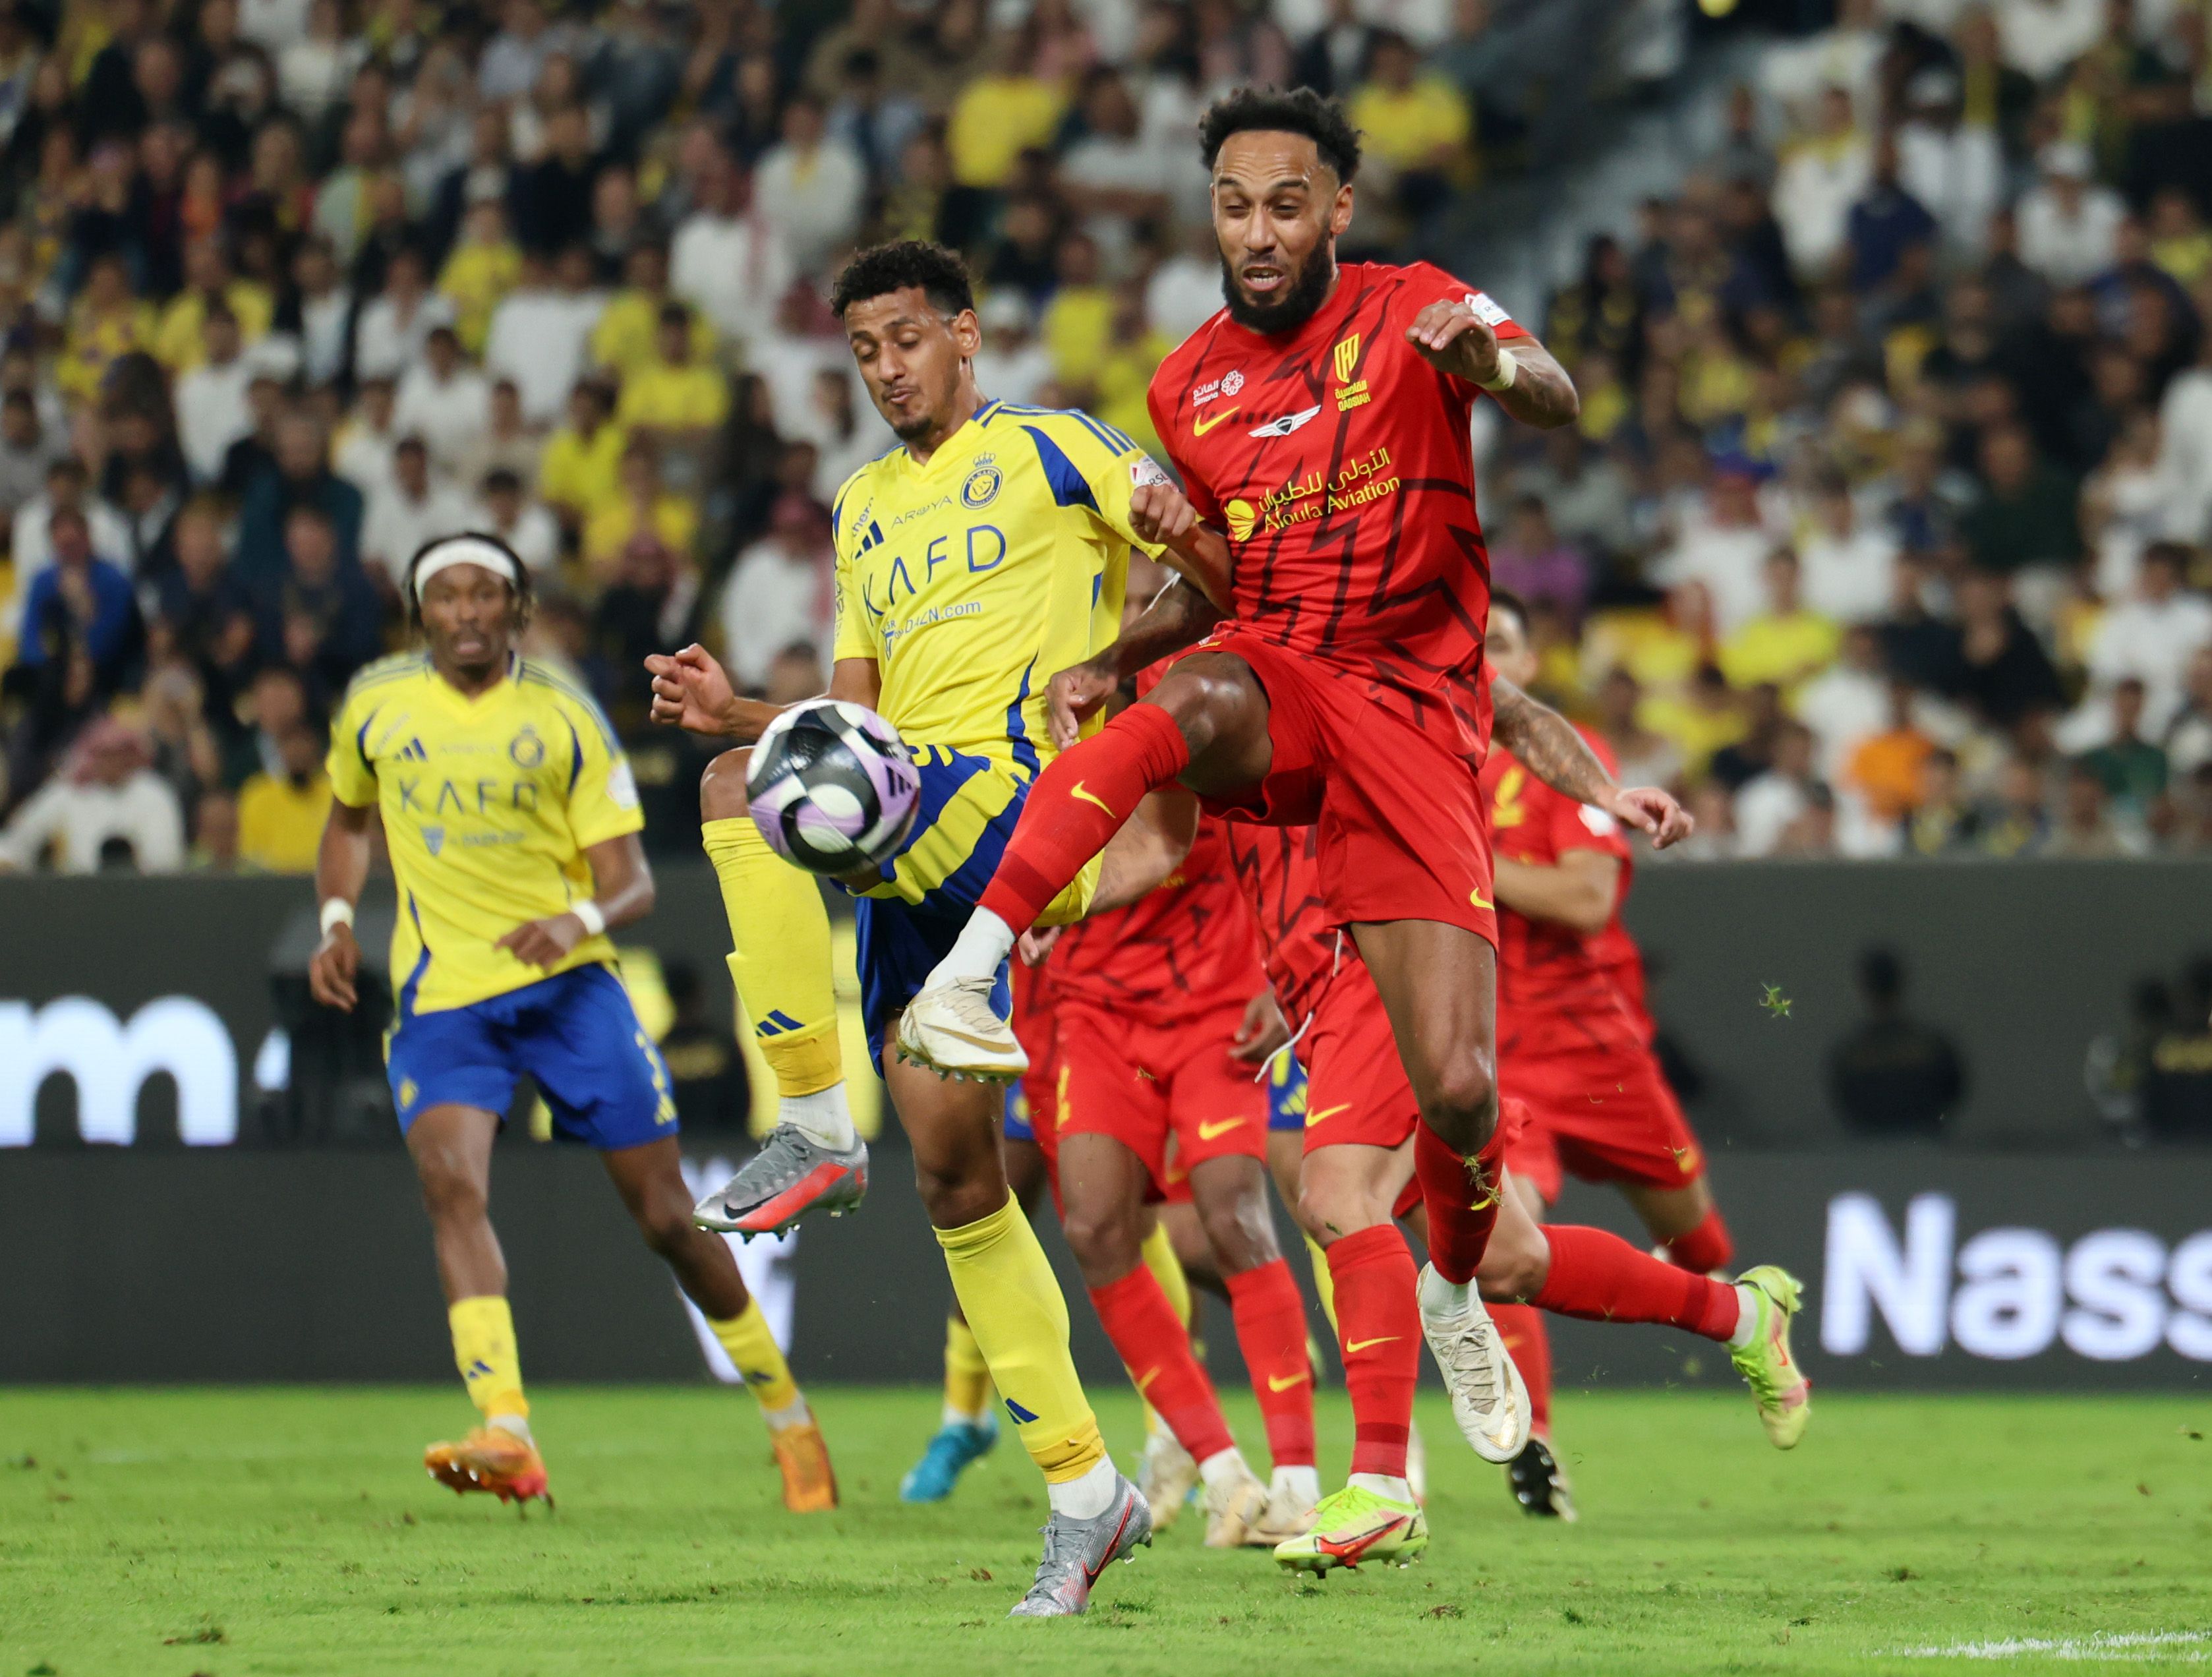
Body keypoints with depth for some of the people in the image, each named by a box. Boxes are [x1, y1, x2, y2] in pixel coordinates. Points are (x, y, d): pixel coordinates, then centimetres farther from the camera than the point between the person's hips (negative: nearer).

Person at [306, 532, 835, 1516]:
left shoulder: (564, 717, -2)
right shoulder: (376, 704, 4)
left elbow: (632, 882, -4)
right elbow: (348, 819, 24)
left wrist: (581, 919, -27)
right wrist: (337, 921, 5)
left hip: (568, 984, -1)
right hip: (439, 995, 1)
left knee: (666, 1217, 2)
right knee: (452, 1182, -26)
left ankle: (788, 1417, 23)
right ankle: (508, 1440, -39)